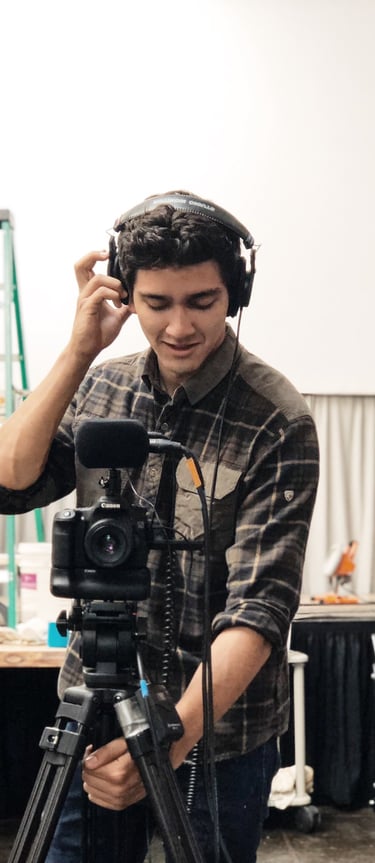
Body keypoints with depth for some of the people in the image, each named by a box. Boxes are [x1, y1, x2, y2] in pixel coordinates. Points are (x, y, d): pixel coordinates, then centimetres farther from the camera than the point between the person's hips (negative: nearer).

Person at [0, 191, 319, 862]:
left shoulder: (277, 422, -18)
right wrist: (78, 352, -17)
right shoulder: (101, 387, -1)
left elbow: (260, 606, -22)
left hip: (215, 731, -4)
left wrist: (173, 737, -34)